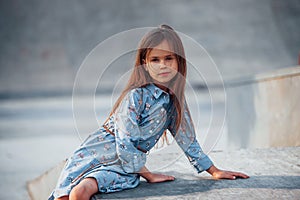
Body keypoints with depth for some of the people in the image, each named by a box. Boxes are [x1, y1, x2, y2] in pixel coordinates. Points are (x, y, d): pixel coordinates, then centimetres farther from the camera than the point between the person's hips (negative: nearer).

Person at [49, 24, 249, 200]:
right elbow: (125, 145, -16)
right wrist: (148, 175, -7)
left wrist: (215, 171, 19)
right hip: (97, 152, -3)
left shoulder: (175, 100, 5)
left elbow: (187, 140, 17)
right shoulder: (135, 96, -14)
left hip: (125, 165, 3)